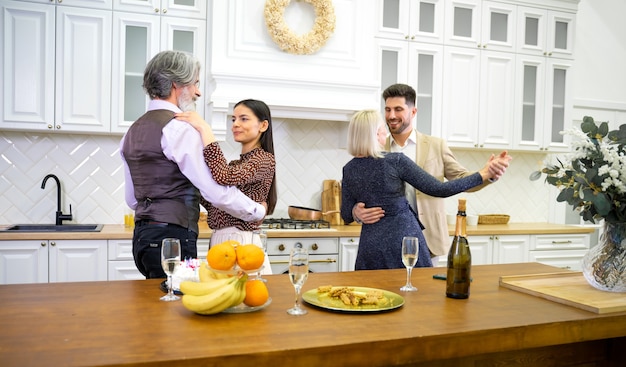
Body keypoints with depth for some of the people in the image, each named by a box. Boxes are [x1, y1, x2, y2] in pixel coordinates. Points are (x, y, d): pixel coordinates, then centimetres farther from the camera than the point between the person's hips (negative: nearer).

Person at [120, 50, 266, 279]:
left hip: (142, 234, 9)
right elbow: (217, 192, -17)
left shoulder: (133, 131, 15)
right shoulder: (179, 129, -14)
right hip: (172, 237, -9)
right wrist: (258, 211, -3)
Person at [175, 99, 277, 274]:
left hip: (241, 243, -8)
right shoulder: (237, 163, 18)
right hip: (219, 240, 8)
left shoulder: (264, 159, -9)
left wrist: (204, 129, -23)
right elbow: (214, 205, 11)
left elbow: (225, 177, -28)